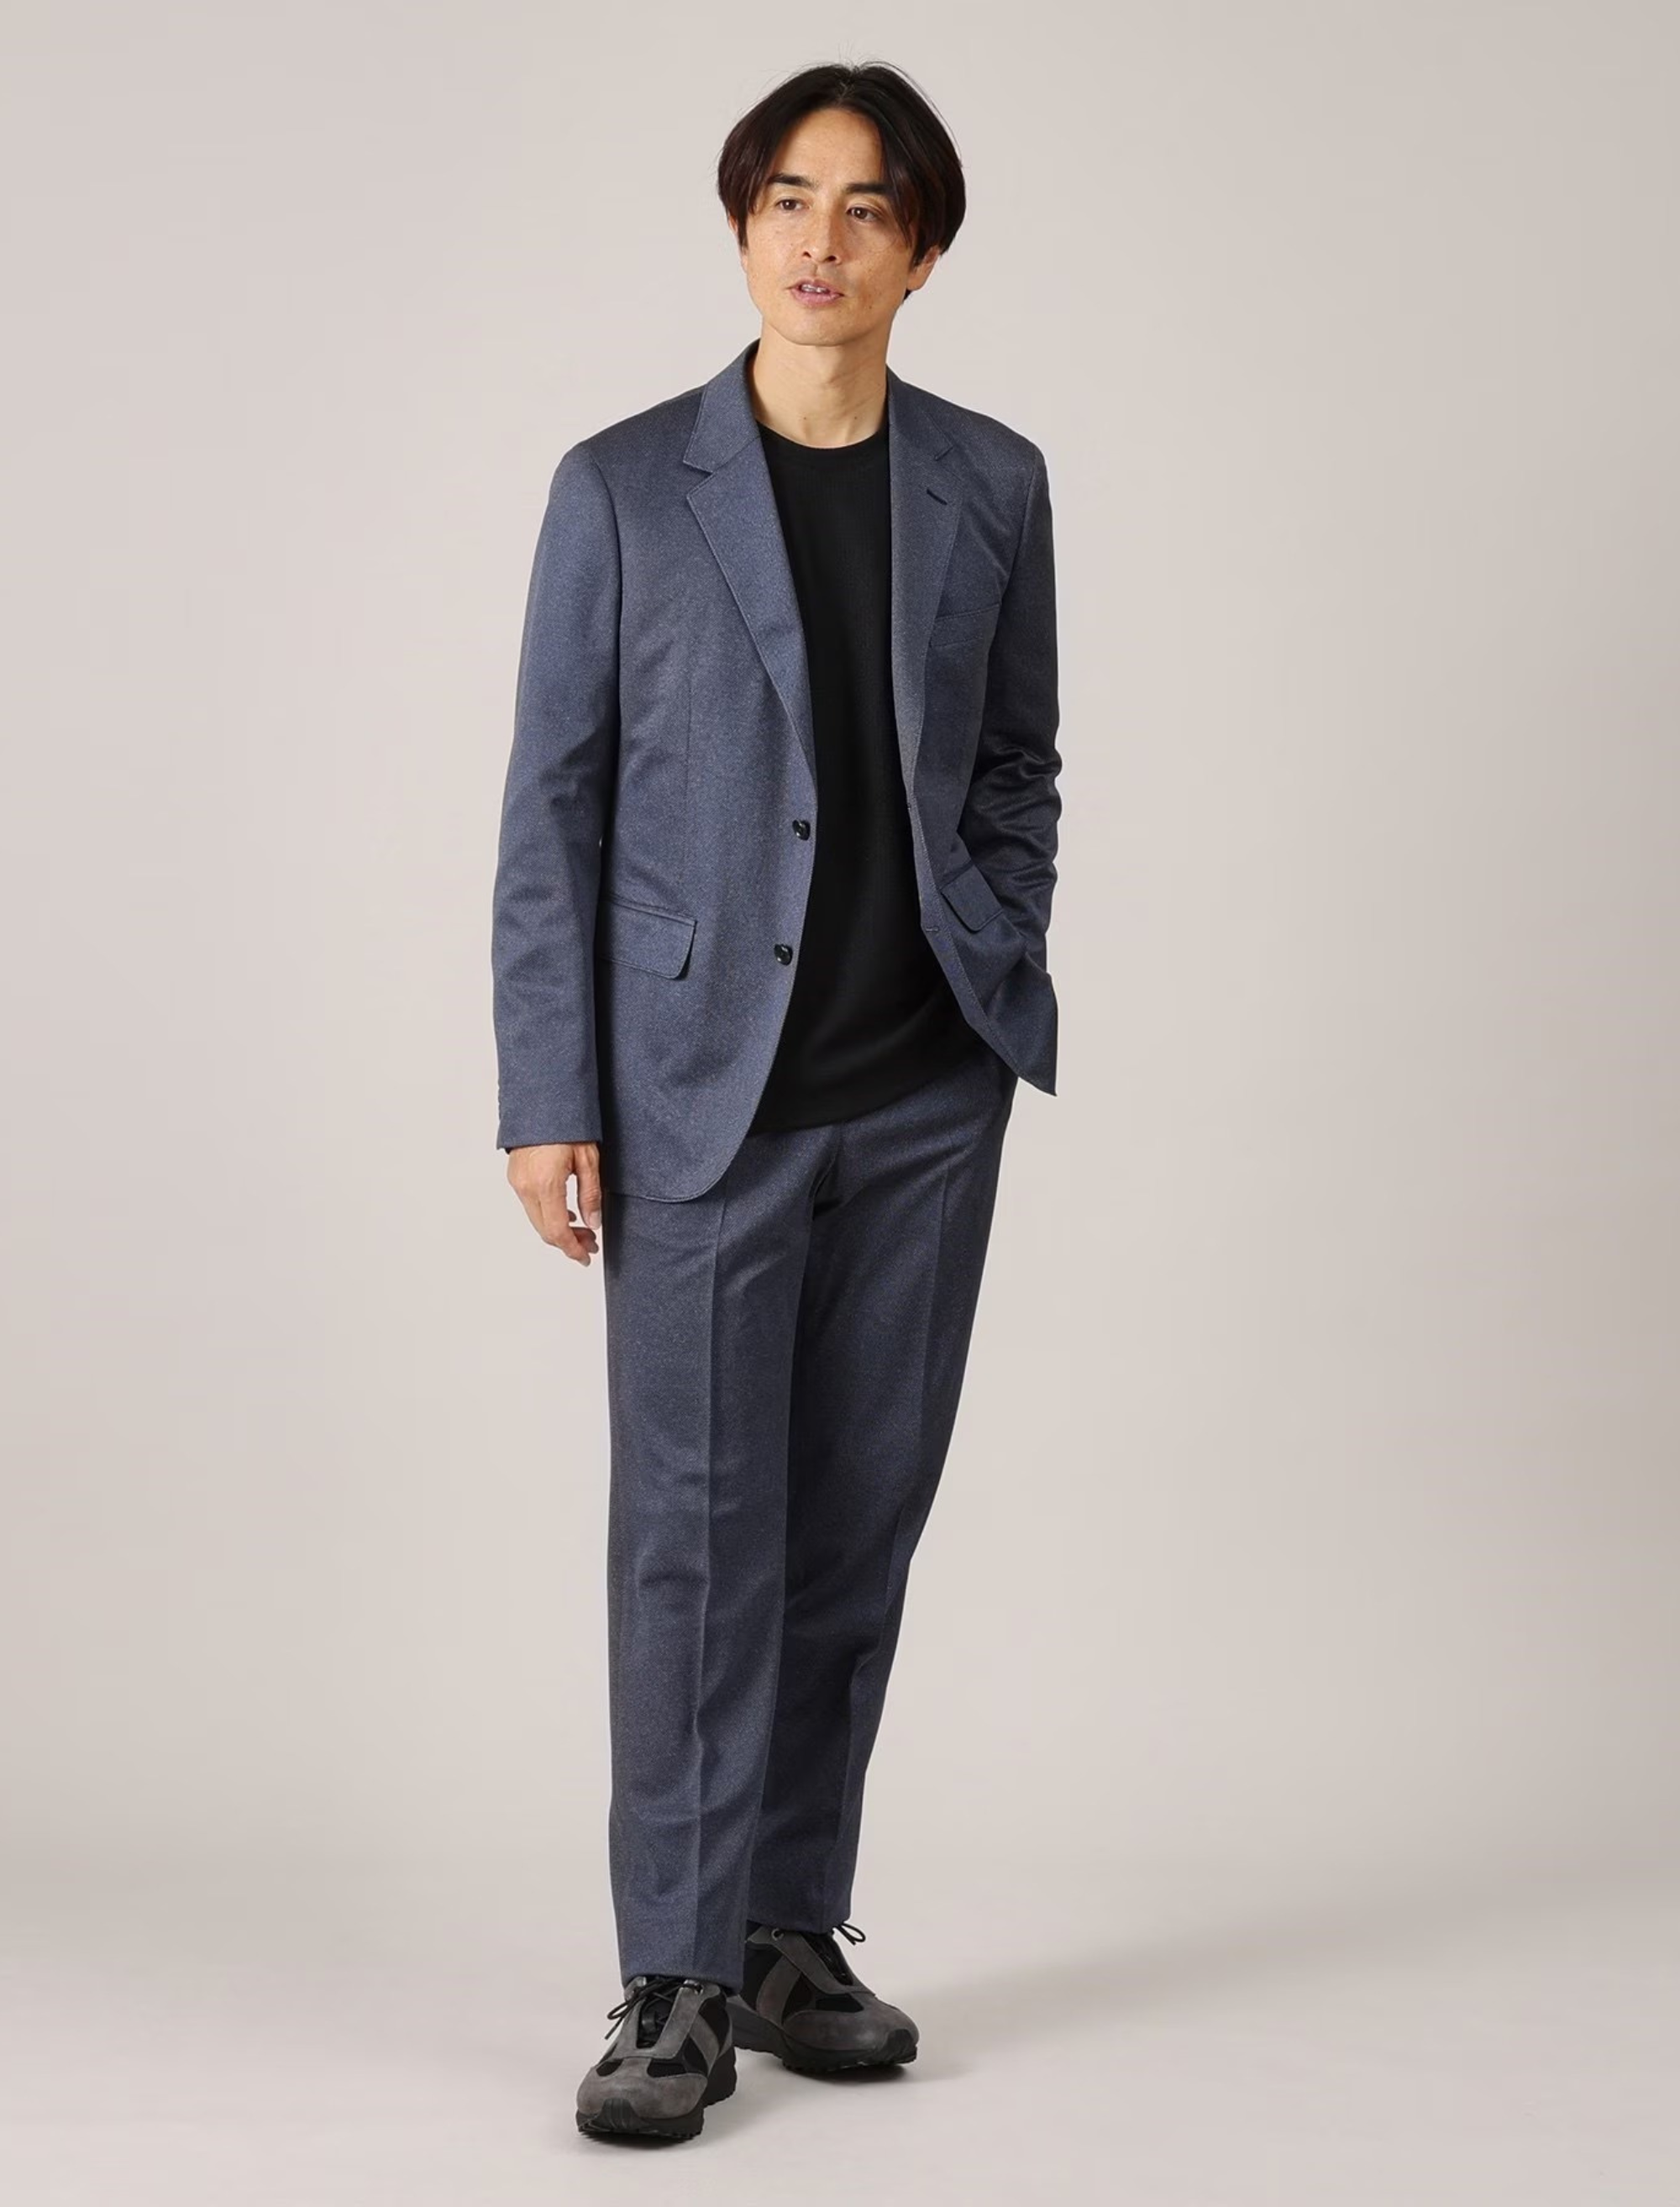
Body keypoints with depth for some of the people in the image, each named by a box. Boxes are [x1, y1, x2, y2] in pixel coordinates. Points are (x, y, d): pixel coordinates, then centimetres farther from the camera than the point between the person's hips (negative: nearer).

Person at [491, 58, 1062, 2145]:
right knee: (695, 1527, -3)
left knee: (861, 1520, 8)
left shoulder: (990, 485, 5)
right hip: (705, 1092, -3)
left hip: (926, 1096, 3)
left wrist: (1003, 982, 5)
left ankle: (792, 1933, 21)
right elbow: (552, 807, -2)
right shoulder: (623, 490, -2)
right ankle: (679, 1985, 6)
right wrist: (546, 1098, -6)